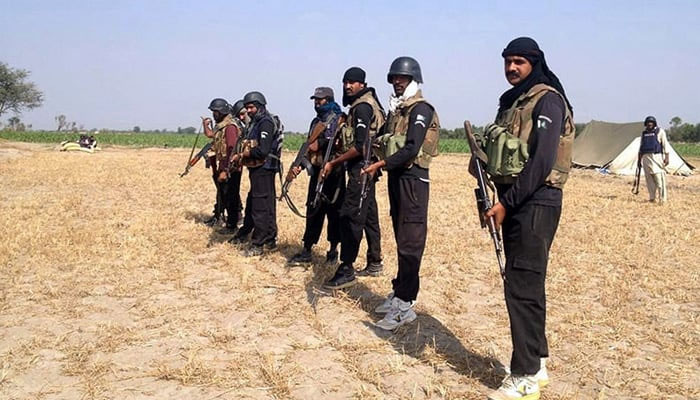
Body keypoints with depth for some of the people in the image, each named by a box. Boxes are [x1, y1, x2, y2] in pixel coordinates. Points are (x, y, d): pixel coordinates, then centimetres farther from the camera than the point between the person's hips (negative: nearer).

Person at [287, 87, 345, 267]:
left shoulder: (339, 119, -4)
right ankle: (306, 252, 11)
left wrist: (320, 143, -17)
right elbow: (310, 147, 18)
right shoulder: (315, 121, 16)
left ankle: (333, 251, 13)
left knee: (333, 211, 1)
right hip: (316, 171, 7)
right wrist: (299, 165, 6)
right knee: (313, 211, 7)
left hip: (333, 173, -6)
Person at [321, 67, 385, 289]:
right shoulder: (368, 104, 16)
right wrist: (343, 138, 9)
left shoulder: (362, 107, -14)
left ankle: (346, 271, -11)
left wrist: (333, 163, -17)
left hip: (360, 170, -11)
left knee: (349, 217, -12)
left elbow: (360, 146, -22)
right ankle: (374, 263, 25)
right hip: (367, 169, 11)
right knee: (369, 215, 15)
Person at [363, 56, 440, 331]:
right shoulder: (396, 109, 17)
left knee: (410, 242, -8)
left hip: (413, 178, -9)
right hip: (396, 175, 9)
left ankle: (404, 305, -6)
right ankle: (400, 292, 23)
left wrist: (380, 164, -23)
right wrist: (380, 166, -1)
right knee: (401, 239, 14)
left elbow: (411, 149, -21)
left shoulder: (421, 109, -9)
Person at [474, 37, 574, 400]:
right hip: (513, 200, 9)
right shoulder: (511, 100, 17)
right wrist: (496, 199, 4)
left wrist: (506, 202, -19)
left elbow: (542, 160, -19)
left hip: (535, 203, -9)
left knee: (522, 286, -8)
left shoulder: (548, 100, -10)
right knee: (525, 283, 14)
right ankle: (537, 360, 26)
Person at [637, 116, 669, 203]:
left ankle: (662, 199, -9)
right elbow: (641, 147, 19)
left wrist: (666, 157, -12)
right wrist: (639, 160, 17)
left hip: (657, 157, -5)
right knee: (649, 178, 4)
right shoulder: (644, 133, 14)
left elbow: (665, 145, -3)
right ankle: (652, 198, 10)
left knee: (659, 177, -11)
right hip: (646, 157, 5)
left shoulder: (660, 131, 1)